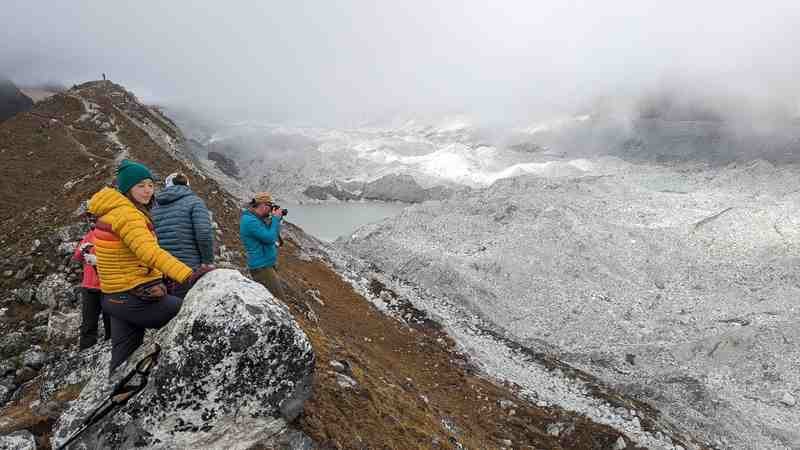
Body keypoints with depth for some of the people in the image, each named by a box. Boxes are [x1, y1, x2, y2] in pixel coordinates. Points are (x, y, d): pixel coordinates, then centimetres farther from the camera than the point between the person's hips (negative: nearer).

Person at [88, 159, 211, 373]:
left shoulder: (113, 211, 13)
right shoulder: (127, 214, -19)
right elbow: (151, 253, -35)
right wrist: (188, 275, -46)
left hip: (116, 298, 10)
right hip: (134, 299, -10)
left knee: (123, 357, 19)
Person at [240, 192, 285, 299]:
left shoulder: (257, 218, 10)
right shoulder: (250, 221, -20)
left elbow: (274, 234, 15)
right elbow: (270, 238, -23)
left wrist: (277, 219, 2)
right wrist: (275, 218, -13)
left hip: (265, 265, 10)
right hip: (262, 267, -10)